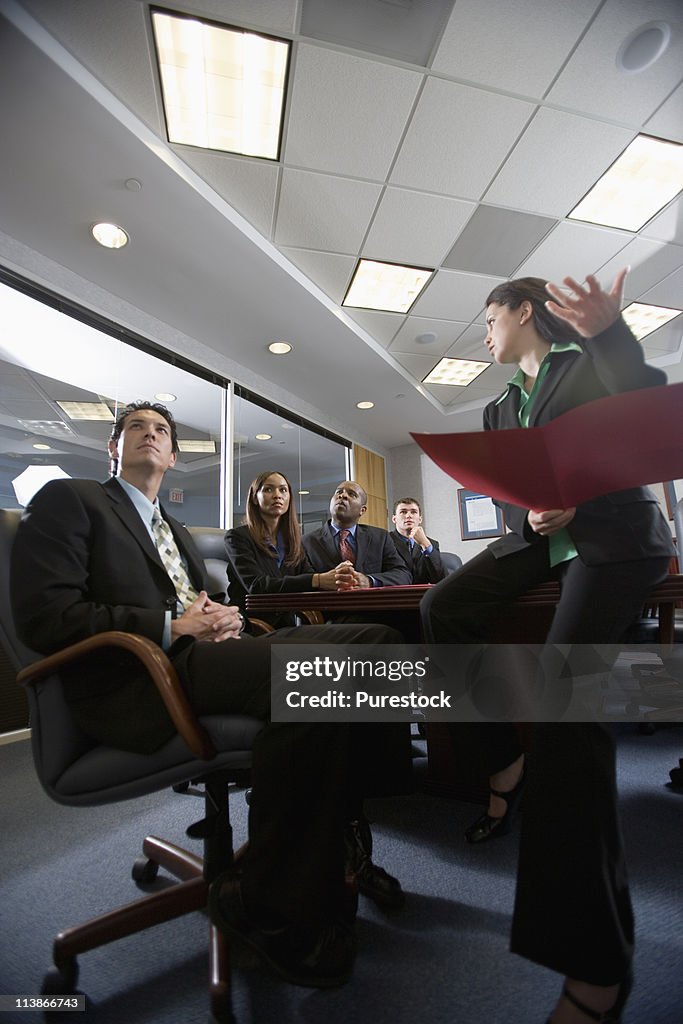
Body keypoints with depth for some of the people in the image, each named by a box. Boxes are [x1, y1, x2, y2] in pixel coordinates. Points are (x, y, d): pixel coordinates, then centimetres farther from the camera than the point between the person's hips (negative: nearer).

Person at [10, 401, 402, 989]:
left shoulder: (178, 532, 29)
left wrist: (220, 616, 3)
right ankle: (265, 907, -11)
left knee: (373, 640, -10)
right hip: (133, 681, -6)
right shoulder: (68, 500, 8)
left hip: (203, 652, 7)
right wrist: (172, 628, -14)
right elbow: (44, 616, -6)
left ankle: (346, 833, -1)